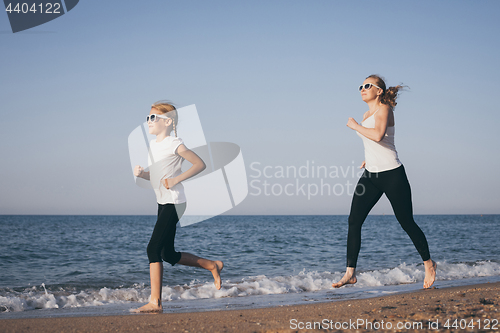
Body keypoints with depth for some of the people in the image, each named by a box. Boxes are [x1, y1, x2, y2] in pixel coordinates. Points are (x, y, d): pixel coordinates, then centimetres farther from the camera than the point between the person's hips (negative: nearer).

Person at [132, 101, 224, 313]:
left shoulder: (174, 144, -11)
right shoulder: (153, 145, 14)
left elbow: (200, 164, -11)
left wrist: (176, 180, -17)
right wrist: (141, 173, 2)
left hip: (174, 202, -9)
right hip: (163, 202, 9)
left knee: (154, 248, -13)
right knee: (169, 255, 12)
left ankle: (155, 302, -9)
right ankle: (213, 265, 27)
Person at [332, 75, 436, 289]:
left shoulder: (384, 108, -10)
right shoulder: (367, 114, 14)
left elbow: (378, 135, -29)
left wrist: (355, 126, -17)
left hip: (391, 174, -7)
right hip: (370, 175, 8)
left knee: (406, 222, 3)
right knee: (354, 221, -5)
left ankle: (428, 264, 24)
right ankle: (350, 273, -3)